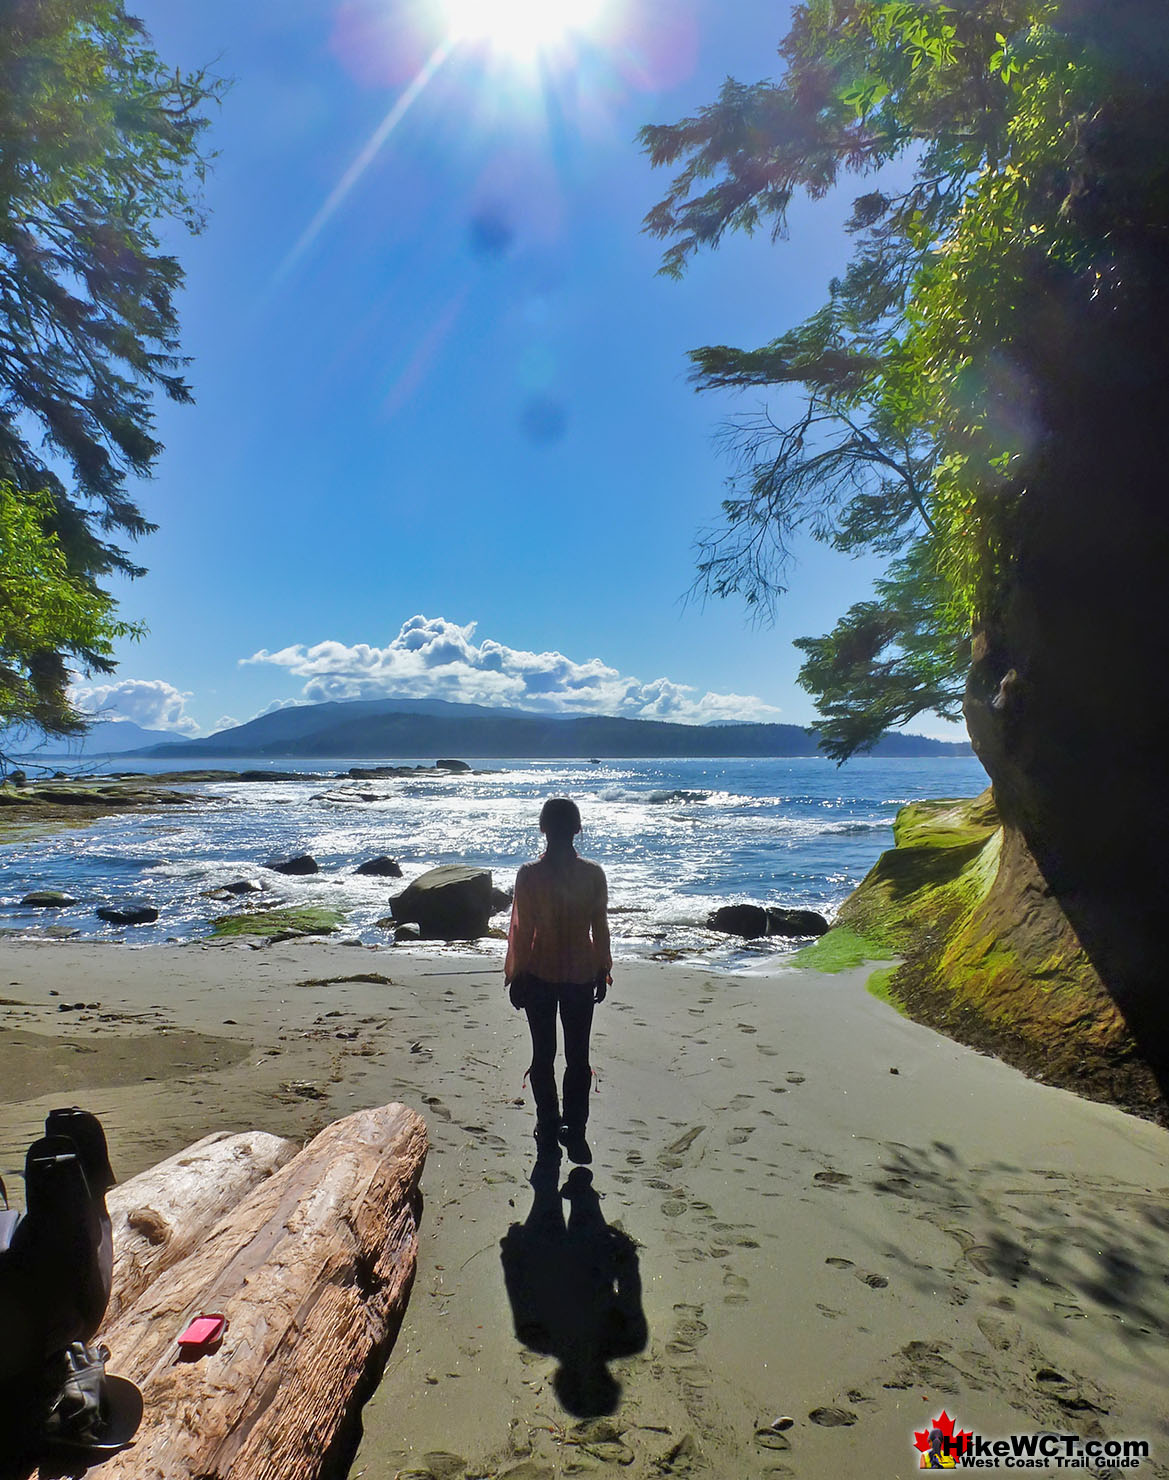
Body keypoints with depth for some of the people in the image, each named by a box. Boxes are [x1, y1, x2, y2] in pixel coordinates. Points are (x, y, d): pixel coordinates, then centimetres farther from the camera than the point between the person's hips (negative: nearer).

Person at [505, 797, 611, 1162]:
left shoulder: (529, 874, -14)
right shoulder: (593, 874, -11)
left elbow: (521, 931, -8)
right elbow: (600, 929, -4)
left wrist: (516, 976, 3)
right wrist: (602, 973, 9)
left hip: (539, 976, 0)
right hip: (581, 976, 1)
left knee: (543, 1055, 14)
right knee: (578, 1057, 13)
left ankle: (548, 1130, 25)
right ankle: (575, 1133, 20)